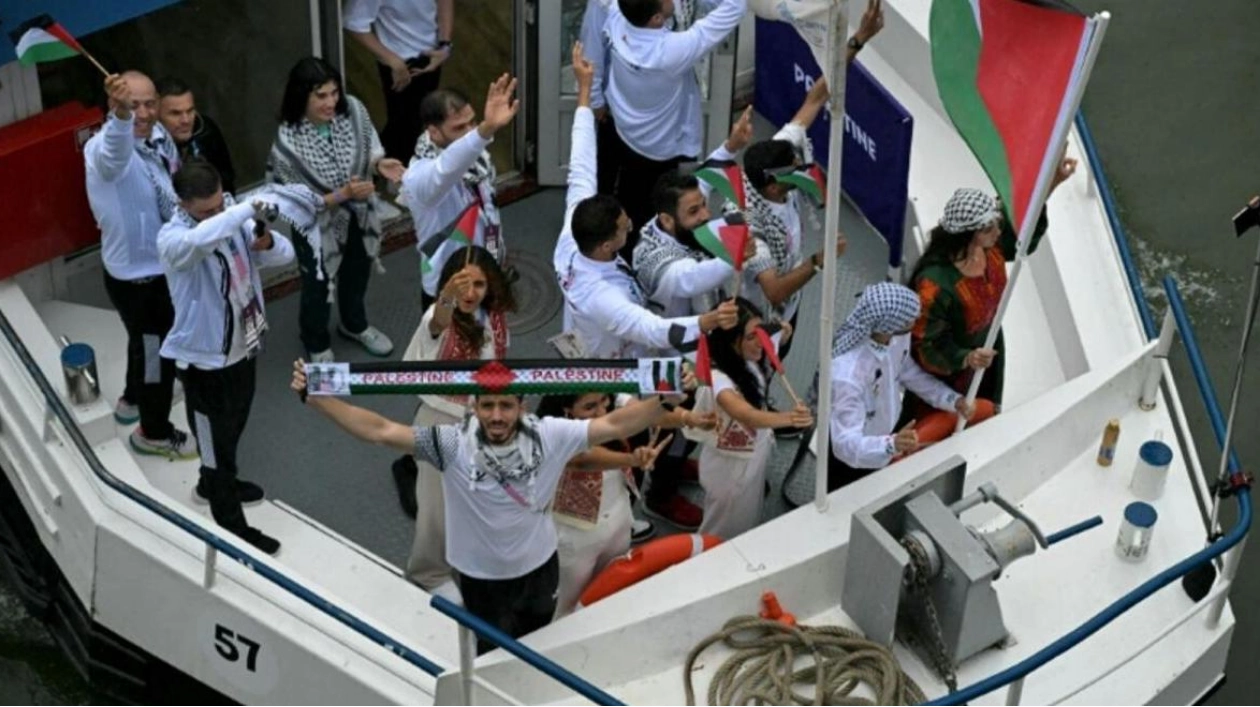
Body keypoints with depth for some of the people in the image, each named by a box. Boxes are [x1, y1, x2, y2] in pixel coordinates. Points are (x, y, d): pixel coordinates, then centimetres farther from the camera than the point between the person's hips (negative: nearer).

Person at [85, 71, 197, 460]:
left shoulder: (160, 136, -9)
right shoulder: (102, 149, -34)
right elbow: (115, 153, -62)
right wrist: (120, 113, -81)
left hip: (162, 263, 8)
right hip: (135, 274, -8)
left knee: (147, 339, 31)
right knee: (157, 350, 11)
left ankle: (134, 398, 59)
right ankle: (154, 432, 35)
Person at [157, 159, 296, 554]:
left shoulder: (234, 220, -5)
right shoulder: (172, 238, -26)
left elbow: (285, 255, -4)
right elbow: (199, 240, -52)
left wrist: (267, 242, -27)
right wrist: (248, 210, -45)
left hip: (244, 345, 7)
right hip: (204, 358, -7)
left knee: (233, 428, 29)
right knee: (216, 440, 9)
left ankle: (214, 485, 55)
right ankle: (231, 524, 26)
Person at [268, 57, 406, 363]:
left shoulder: (352, 110, -21)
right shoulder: (288, 143, -32)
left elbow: (369, 150, -4)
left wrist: (380, 164, -26)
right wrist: (343, 194, -35)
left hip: (359, 215, 4)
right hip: (318, 226, -4)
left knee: (356, 275, 31)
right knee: (318, 288, 20)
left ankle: (355, 325, 62)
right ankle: (317, 344, 51)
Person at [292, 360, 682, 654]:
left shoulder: (548, 437, -21)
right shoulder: (454, 445, -25)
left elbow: (612, 425, -22)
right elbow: (379, 431, -28)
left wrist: (663, 402, -35)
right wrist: (315, 398, -35)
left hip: (539, 566, 2)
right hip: (482, 576, -2)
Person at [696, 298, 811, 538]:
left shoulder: (753, 361, -13)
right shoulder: (717, 377, -38)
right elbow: (746, 415, -56)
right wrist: (789, 418, -73)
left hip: (755, 457, 7)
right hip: (729, 468, -7)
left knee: (748, 527, 29)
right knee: (722, 536, 16)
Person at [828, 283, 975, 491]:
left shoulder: (897, 336, -20)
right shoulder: (848, 376, -43)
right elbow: (846, 444, -45)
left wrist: (953, 399, -11)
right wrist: (891, 445, -62)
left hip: (886, 432, 7)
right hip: (851, 460, -6)